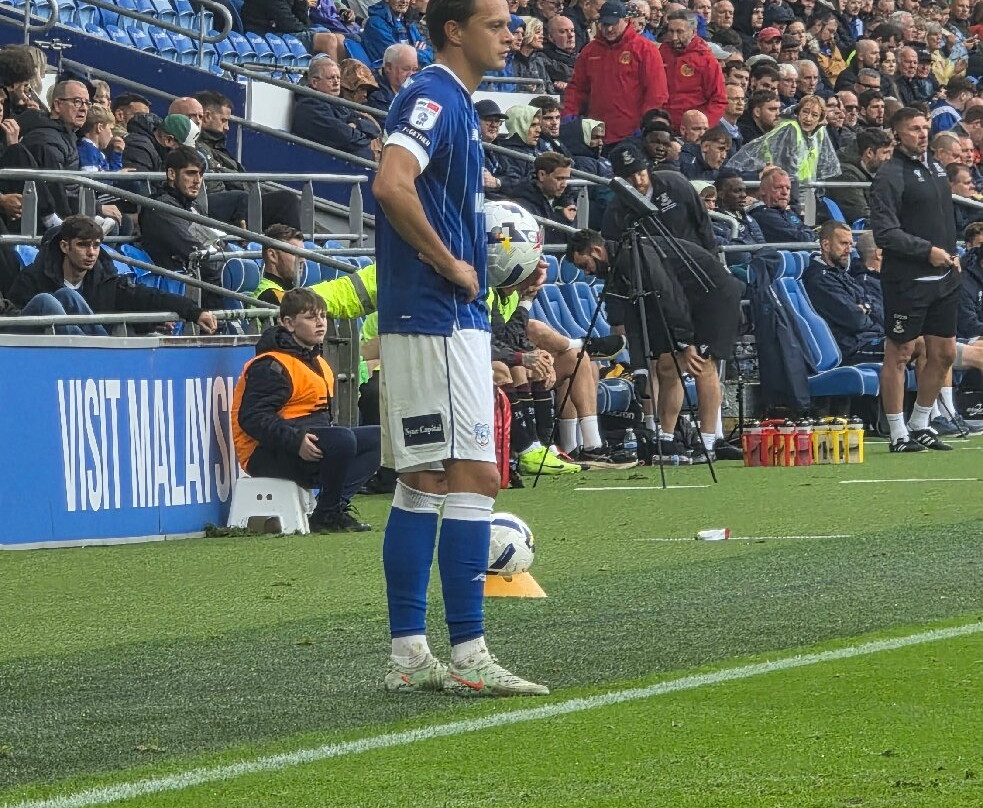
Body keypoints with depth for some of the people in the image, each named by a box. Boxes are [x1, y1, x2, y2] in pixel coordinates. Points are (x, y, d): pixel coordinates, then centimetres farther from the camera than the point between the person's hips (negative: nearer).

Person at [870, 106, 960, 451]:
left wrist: (952, 254, 13)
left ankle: (920, 426, 23)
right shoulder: (890, 175, -11)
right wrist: (928, 251, -18)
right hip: (907, 280, -8)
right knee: (899, 354, -2)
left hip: (943, 279, 8)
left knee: (943, 354, 10)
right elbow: (884, 232, -17)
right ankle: (898, 434, 3)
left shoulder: (935, 167, 14)